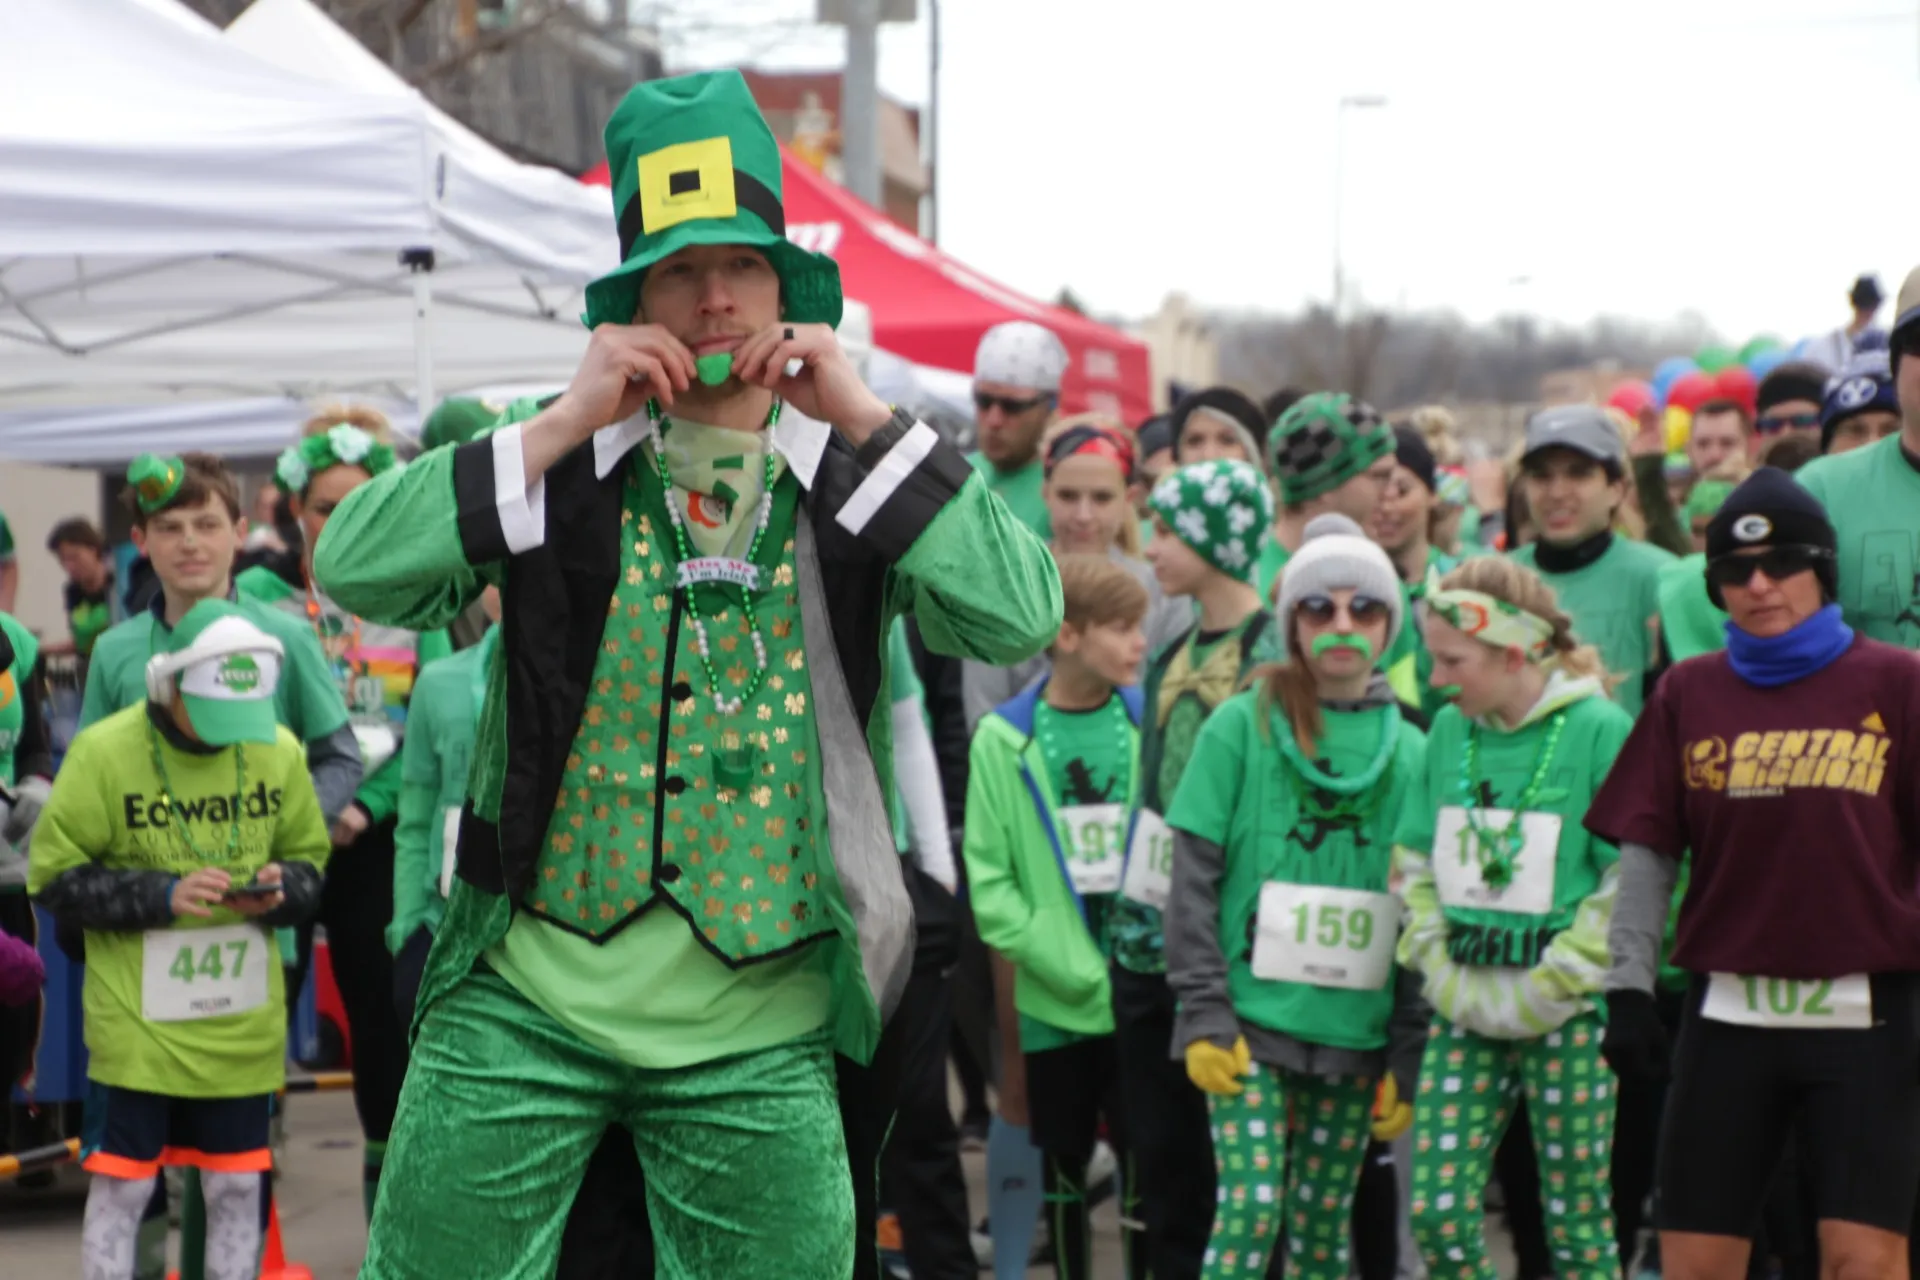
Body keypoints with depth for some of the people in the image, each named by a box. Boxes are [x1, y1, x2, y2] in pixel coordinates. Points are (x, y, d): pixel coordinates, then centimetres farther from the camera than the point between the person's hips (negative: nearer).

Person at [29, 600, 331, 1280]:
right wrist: (161, 897, -19)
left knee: (237, 1185, 11)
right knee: (121, 1183, 1)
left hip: (242, 1017, 3)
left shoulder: (279, 751, -1)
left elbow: (308, 860, 12)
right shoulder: (105, 752, -11)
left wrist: (278, 890, -12)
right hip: (137, 1015, -3)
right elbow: (54, 875, -7)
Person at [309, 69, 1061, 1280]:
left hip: (758, 1030, 1)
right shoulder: (558, 468, 2)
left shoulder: (852, 483, 3)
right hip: (527, 991, 0)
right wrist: (562, 427, -15)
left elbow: (1021, 619, -12)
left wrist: (867, 421, -14)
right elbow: (355, 568, -11)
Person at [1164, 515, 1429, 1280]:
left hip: (1354, 1032, 3)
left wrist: (1409, 1056, 5)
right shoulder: (1240, 727, 0)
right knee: (1251, 1208, -14)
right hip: (1252, 1019, -3)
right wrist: (1203, 1012, -10)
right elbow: (1195, 880, -2)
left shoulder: (1410, 751, 7)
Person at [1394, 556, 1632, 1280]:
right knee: (1436, 1212, -2)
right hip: (1465, 1004, 5)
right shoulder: (1450, 730, 8)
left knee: (1577, 1219, 2)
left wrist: (1552, 986, -12)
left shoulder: (1601, 729, -8)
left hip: (1565, 1009, -5)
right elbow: (1415, 862, 14)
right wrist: (1439, 968, 0)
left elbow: (1632, 881, -9)